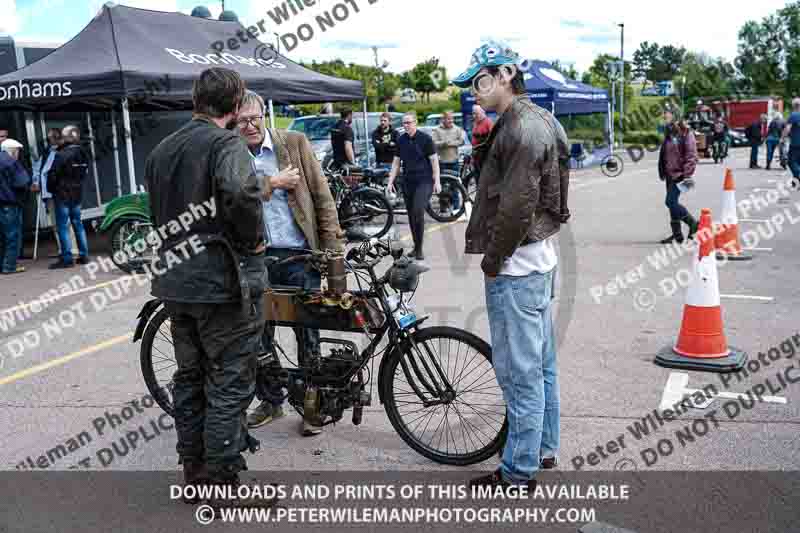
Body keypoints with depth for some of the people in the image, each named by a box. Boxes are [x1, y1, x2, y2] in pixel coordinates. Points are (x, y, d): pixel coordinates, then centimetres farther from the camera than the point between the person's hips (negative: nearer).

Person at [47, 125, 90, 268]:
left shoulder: (61, 155, -16)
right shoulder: (83, 154, 5)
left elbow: (53, 175, -13)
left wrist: (51, 189, 3)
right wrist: (78, 186, 12)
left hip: (62, 194, -7)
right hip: (78, 193, 7)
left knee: (63, 226, -2)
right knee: (78, 224, 14)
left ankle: (67, 259, -3)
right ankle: (84, 255, 16)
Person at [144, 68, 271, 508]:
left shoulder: (161, 150, 13)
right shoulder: (226, 142, -13)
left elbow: (157, 211, 17)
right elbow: (239, 191, -32)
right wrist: (254, 239, -18)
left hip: (175, 280, 8)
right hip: (223, 281, -8)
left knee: (189, 377, 16)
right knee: (229, 384, 1)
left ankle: (194, 471, 27)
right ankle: (223, 484, 9)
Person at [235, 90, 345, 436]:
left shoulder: (294, 143, 1)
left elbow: (322, 196, 0)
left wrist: (333, 247, -4)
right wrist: (273, 182, -14)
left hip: (299, 255, -2)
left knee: (308, 334, 4)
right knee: (258, 333, 12)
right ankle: (271, 400, 31)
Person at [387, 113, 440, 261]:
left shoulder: (425, 138, -3)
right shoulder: (401, 140, 9)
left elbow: (434, 160, -3)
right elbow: (396, 162, 14)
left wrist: (437, 181, -8)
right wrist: (390, 182, 8)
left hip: (424, 181, -5)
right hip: (407, 182, 5)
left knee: (418, 213, -17)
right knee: (411, 216, 7)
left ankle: (419, 249, -7)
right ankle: (416, 246, 19)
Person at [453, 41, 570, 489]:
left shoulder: (521, 126, -16)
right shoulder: (538, 121, 16)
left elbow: (516, 204, -23)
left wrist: (492, 260, -12)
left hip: (515, 266, -11)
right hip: (539, 256, 11)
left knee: (518, 370, -2)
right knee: (542, 363, 18)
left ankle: (519, 471, 9)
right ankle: (545, 447, 32)